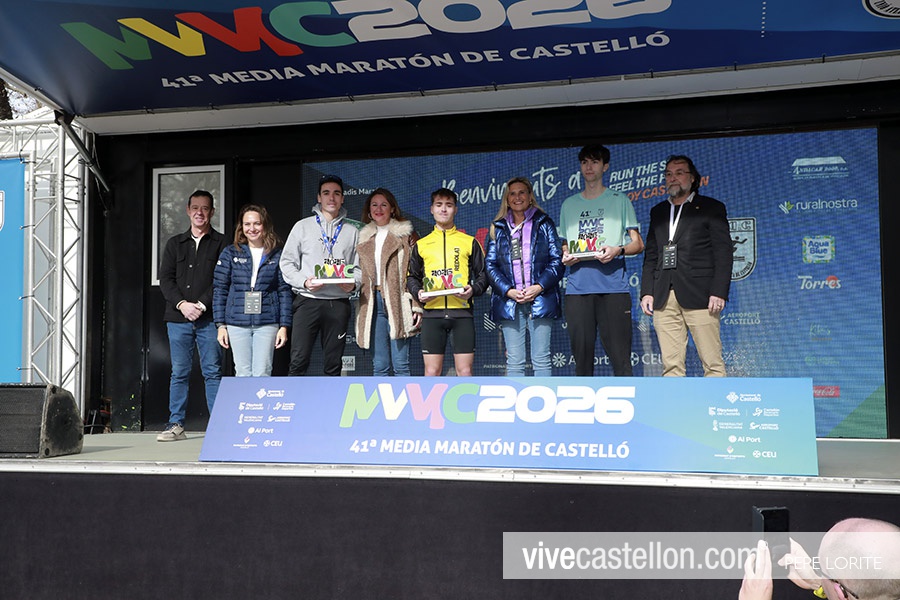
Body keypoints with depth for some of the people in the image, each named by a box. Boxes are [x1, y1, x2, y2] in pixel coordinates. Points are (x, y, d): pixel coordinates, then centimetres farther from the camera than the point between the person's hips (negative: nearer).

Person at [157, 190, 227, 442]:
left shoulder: (221, 243, 5)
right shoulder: (175, 243, 16)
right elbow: (165, 279, 8)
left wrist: (201, 305, -13)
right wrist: (182, 304, -7)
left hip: (209, 319, -3)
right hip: (178, 318, 3)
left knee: (213, 372, -3)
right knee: (179, 373, 5)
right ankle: (176, 425, 9)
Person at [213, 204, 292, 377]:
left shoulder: (277, 255, 5)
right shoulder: (230, 253, 7)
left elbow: (284, 291, 5)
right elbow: (219, 289, 7)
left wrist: (284, 326, -1)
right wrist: (220, 325, 1)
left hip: (267, 323, -1)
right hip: (237, 322, 1)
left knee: (262, 374, -5)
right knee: (243, 374, 3)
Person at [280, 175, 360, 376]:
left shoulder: (352, 231, 14)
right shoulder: (303, 226, 9)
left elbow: (359, 267, 13)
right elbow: (287, 263, 6)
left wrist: (353, 282, -9)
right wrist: (304, 281, -11)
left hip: (338, 303, 2)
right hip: (308, 301, -2)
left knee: (334, 365, 5)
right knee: (298, 361, -8)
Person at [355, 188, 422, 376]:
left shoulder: (405, 234, 5)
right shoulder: (364, 238, 18)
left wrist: (417, 305, -10)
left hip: (397, 302, -4)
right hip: (373, 303, 4)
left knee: (400, 364, -6)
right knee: (379, 366, 5)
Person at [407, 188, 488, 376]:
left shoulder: (469, 242, 12)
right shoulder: (421, 244, 15)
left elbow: (483, 274, 11)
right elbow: (412, 277, 19)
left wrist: (473, 289, -9)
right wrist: (418, 292, -2)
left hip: (462, 311, -1)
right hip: (432, 313, 1)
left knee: (465, 371, -2)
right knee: (432, 371, -1)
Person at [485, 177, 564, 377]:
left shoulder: (544, 224, 10)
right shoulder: (498, 228, 15)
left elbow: (557, 260, 3)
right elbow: (490, 265, 8)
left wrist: (539, 287, -10)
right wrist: (508, 291, -7)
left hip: (541, 299, -1)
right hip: (509, 301, 2)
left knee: (541, 359, -3)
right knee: (514, 362, 0)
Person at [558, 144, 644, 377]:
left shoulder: (619, 200, 10)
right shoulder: (569, 204, 19)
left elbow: (638, 244, 7)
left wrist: (618, 250, -13)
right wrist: (565, 256, 0)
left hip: (613, 285, -3)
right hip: (578, 288, 3)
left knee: (620, 355, -7)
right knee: (581, 354, 3)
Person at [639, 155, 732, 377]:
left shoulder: (711, 208, 8)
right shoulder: (658, 212, 21)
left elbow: (724, 254, 1)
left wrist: (718, 292, -9)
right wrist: (646, 291, 7)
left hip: (699, 297, -4)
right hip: (664, 299, 4)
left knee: (713, 363, -5)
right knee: (671, 364, 0)